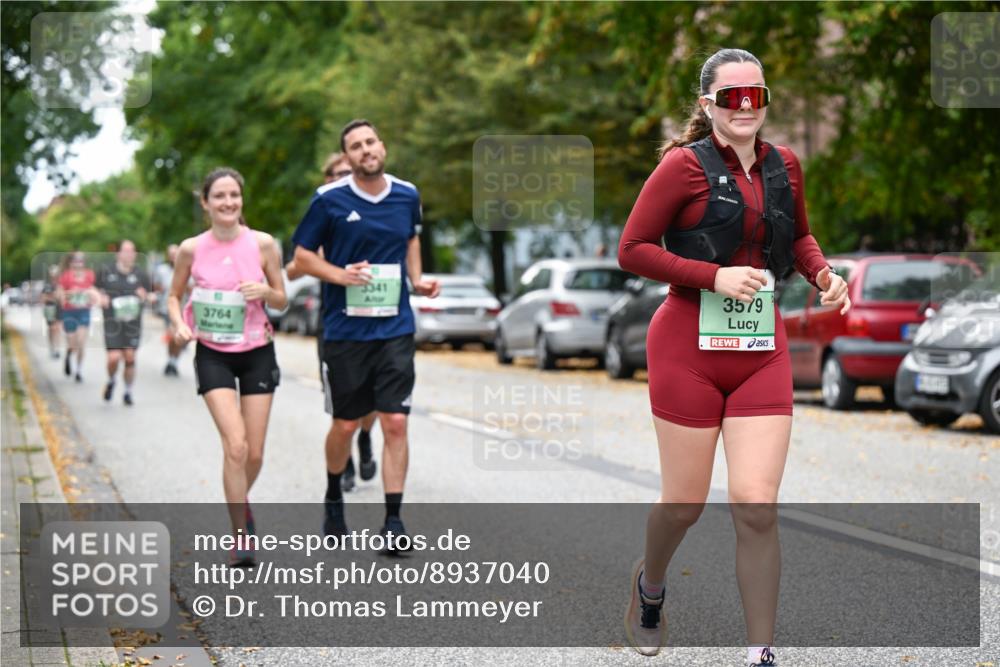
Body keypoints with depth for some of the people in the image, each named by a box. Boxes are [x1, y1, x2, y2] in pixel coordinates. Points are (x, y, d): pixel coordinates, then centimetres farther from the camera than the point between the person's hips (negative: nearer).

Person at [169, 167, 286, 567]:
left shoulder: (263, 244, -6)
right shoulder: (192, 249, -6)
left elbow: (281, 301, 3)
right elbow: (175, 295, 8)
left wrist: (265, 290, -19)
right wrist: (179, 324, -11)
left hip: (257, 353, 1)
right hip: (213, 354, -1)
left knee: (254, 453, 4)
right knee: (235, 446, -16)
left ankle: (240, 502, 38)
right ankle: (241, 537, -5)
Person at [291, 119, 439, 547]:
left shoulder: (407, 196, 5)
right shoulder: (329, 200, -6)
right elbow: (302, 256, 0)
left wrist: (417, 279, 9)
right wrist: (340, 275, -16)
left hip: (395, 329, 2)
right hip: (345, 330, -2)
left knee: (395, 422, -6)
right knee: (346, 424, 8)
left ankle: (393, 521, 0)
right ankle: (333, 498, 36)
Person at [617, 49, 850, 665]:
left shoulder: (784, 166, 8)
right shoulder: (685, 165, -8)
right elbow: (633, 249, -9)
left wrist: (823, 273, 3)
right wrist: (715, 276, -18)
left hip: (762, 353, 3)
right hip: (690, 350, -3)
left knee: (757, 508, -5)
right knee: (684, 505, 8)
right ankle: (650, 585, 42)